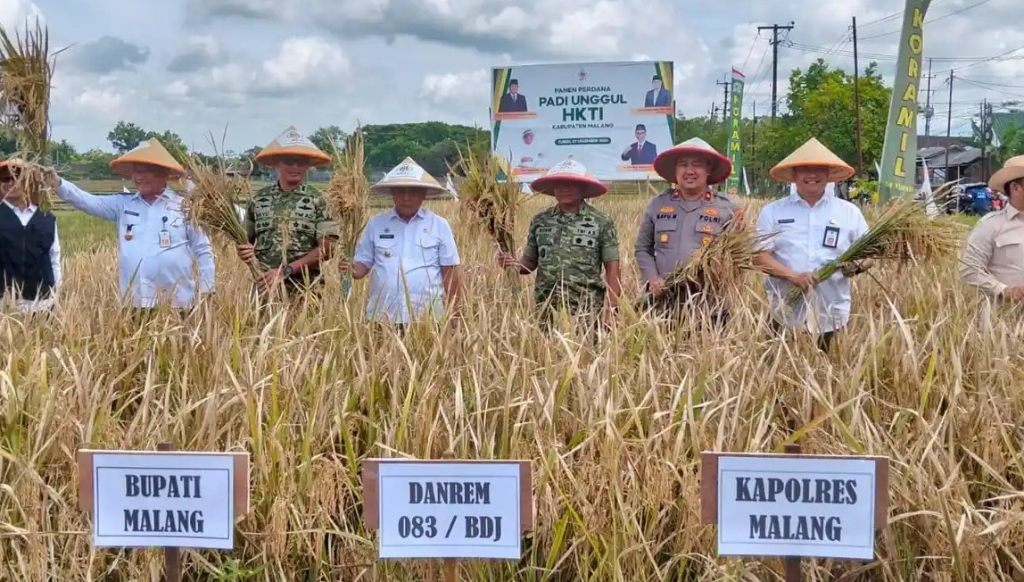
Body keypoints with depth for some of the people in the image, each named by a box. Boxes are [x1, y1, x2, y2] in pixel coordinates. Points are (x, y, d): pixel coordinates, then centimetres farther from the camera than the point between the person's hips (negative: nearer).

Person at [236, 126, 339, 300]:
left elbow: (327, 248, -8)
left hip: (305, 291, -2)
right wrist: (245, 251, -7)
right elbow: (247, 239, 17)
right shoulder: (258, 199, 8)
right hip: (264, 287, 3)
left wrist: (286, 270, -16)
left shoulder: (316, 200, -2)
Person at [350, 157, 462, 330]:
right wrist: (349, 270, -12)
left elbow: (450, 273, 5)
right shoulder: (375, 224, 7)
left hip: (427, 317, -1)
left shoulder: (439, 225, 3)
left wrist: (452, 313, 1)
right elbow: (362, 264, 10)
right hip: (382, 316, 1)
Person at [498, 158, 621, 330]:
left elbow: (612, 268, 0)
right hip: (546, 307, 3)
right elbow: (530, 262, 15)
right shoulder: (540, 220, 10)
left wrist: (612, 307, -8)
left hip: (586, 308, -3)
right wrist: (516, 266, -8)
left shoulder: (601, 222, 0)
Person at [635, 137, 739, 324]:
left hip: (710, 302, -2)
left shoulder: (726, 207, 2)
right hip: (664, 299, 2)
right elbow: (642, 249, 14)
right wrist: (652, 277, -1)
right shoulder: (657, 204, 8)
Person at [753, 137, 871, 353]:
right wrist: (793, 276, -19)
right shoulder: (772, 211, 4)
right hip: (785, 314, -1)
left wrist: (858, 266, -14)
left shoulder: (850, 212, 7)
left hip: (831, 316, 1)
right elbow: (759, 256, -4)